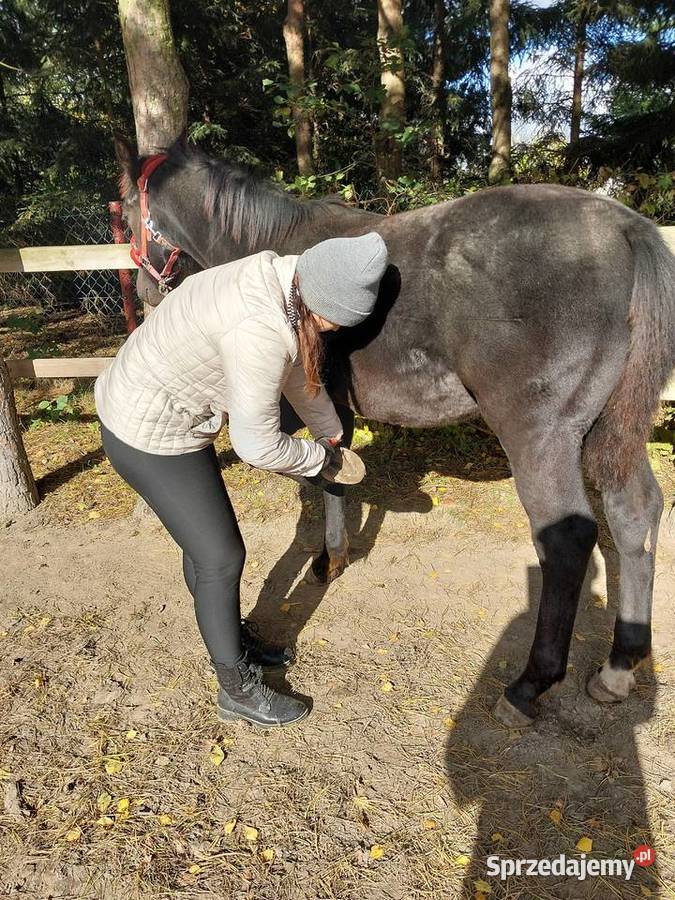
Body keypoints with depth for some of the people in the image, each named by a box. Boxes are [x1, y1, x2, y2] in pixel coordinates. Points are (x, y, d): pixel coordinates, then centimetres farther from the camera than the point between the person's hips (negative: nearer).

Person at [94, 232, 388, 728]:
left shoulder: (278, 278, -4)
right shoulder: (261, 331, -34)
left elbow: (297, 366, 11)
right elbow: (257, 445, -25)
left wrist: (332, 431, 21)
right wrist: (320, 460, -6)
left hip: (146, 404, 9)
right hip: (150, 437, -9)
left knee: (205, 542, 21)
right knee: (221, 559, 3)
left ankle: (231, 637, 45)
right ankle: (239, 690, 24)